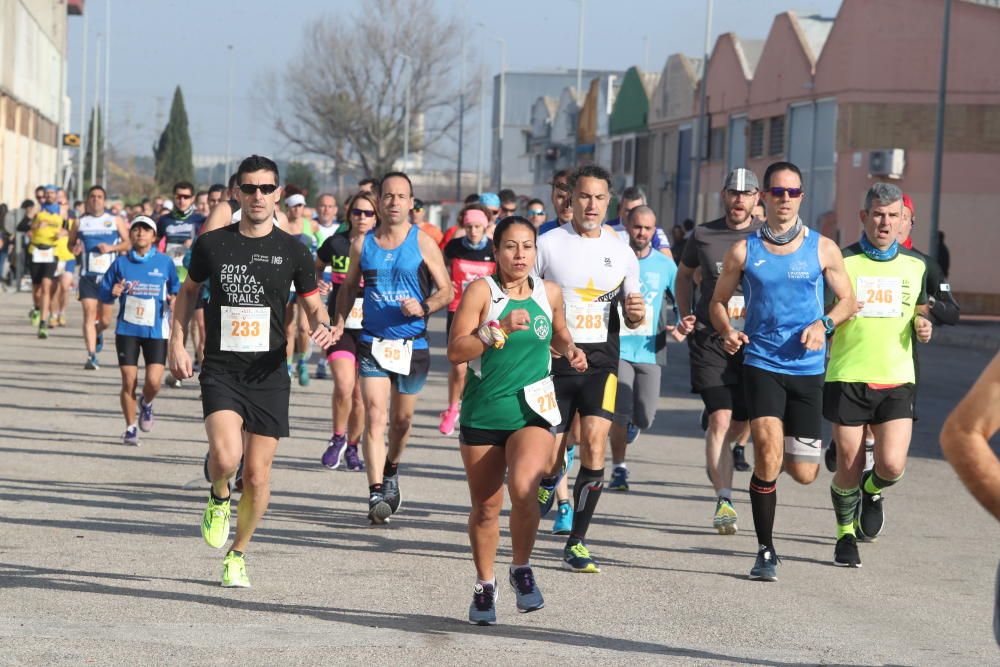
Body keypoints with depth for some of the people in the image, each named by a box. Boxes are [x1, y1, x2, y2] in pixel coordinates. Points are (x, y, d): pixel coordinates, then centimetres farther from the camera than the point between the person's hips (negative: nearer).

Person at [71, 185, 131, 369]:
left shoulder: (115, 221, 6)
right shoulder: (80, 222, 9)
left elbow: (128, 243, 5)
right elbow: (71, 243, 18)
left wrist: (112, 247, -12)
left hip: (108, 275, 0)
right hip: (88, 275, 0)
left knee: (105, 319, 5)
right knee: (89, 315, -12)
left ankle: (98, 334, 41)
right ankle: (91, 356, -15)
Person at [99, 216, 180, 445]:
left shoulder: (165, 263, 2)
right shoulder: (121, 263, 5)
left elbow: (176, 290, 10)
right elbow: (102, 291, 8)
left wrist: (174, 300, -12)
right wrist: (113, 292, -13)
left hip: (156, 330, -1)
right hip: (127, 329, 1)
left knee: (153, 381, -11)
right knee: (129, 382, -2)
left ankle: (146, 403, 24)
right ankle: (130, 428, 13)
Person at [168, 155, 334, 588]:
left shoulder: (292, 251, 2)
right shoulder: (212, 244, 2)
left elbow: (313, 304, 10)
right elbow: (189, 290, 18)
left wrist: (322, 326, -13)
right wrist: (176, 342, 8)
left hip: (269, 376, 1)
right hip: (220, 371, -1)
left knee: (257, 476, 2)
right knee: (225, 456, -25)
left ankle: (237, 554, 27)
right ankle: (219, 498, 11)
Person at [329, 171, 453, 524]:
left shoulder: (423, 243, -2)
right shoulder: (362, 244, 4)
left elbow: (446, 290, 2)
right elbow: (349, 287, 17)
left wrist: (424, 307, -17)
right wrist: (339, 323, 3)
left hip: (413, 345, 0)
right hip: (373, 343, 0)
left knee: (401, 419, 14)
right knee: (375, 416, -14)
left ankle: (391, 472, 41)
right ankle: (376, 493, -20)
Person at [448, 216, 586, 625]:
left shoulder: (550, 294, 5)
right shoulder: (481, 291, -6)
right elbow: (455, 351, -13)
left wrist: (570, 351, 4)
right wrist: (500, 328, -22)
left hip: (532, 411, 1)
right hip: (483, 411, -1)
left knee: (523, 487, -24)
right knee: (485, 506, 8)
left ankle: (521, 569, -3)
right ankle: (484, 586, 28)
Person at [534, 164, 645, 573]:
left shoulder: (621, 252, 7)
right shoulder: (548, 244, -1)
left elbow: (632, 319, 15)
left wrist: (636, 313, -8)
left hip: (601, 361, 1)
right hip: (554, 359, -1)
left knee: (594, 446, -15)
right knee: (550, 455, 1)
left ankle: (576, 543, -6)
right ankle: (549, 481, 40)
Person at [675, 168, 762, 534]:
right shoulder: (703, 236, 5)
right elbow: (684, 275, 23)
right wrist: (685, 315, 12)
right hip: (710, 339, -1)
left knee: (740, 422, 8)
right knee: (720, 419, -13)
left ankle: (724, 454, 43)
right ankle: (724, 502, -13)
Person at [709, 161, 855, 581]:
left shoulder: (823, 249, 3)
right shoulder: (744, 251, 2)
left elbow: (848, 300, 10)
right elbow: (719, 301, 12)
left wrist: (823, 324, -11)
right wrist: (728, 332, -9)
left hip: (807, 368, 1)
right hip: (760, 362, -1)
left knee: (804, 474, 1)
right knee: (768, 451, -20)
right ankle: (766, 552, -6)